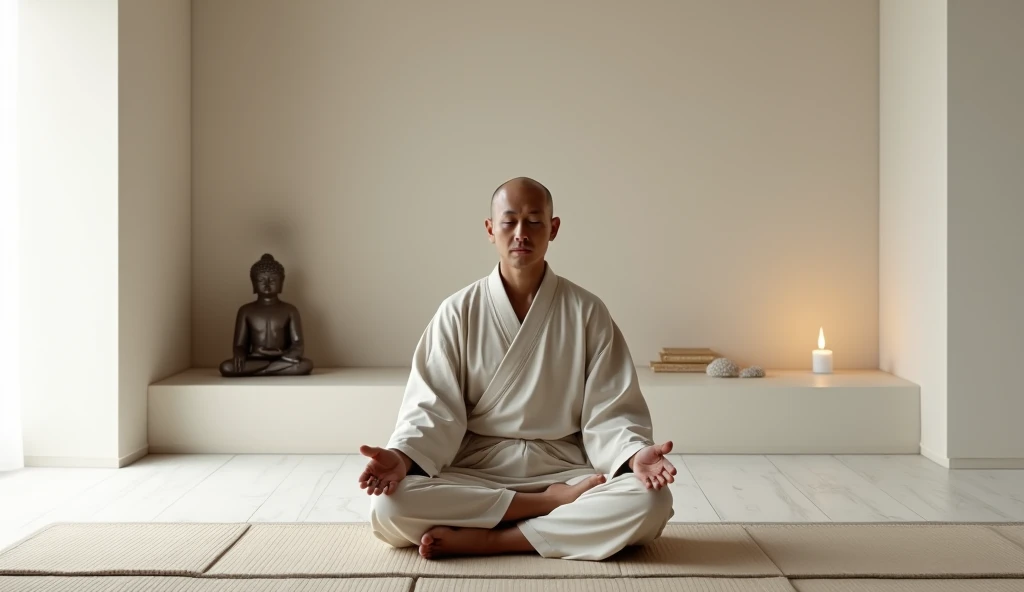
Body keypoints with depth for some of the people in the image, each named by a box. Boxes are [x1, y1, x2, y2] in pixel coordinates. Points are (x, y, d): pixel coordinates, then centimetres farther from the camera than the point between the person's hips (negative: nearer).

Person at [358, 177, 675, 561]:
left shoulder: (587, 312, 1)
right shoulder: (458, 312, 1)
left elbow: (608, 412, -2)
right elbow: (434, 409, -3)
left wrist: (635, 455, -23)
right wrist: (402, 456, -23)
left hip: (565, 470, 0)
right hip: (474, 473, 0)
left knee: (651, 503, -28)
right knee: (389, 505, -28)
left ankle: (486, 539, -22)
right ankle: (553, 503, -16)